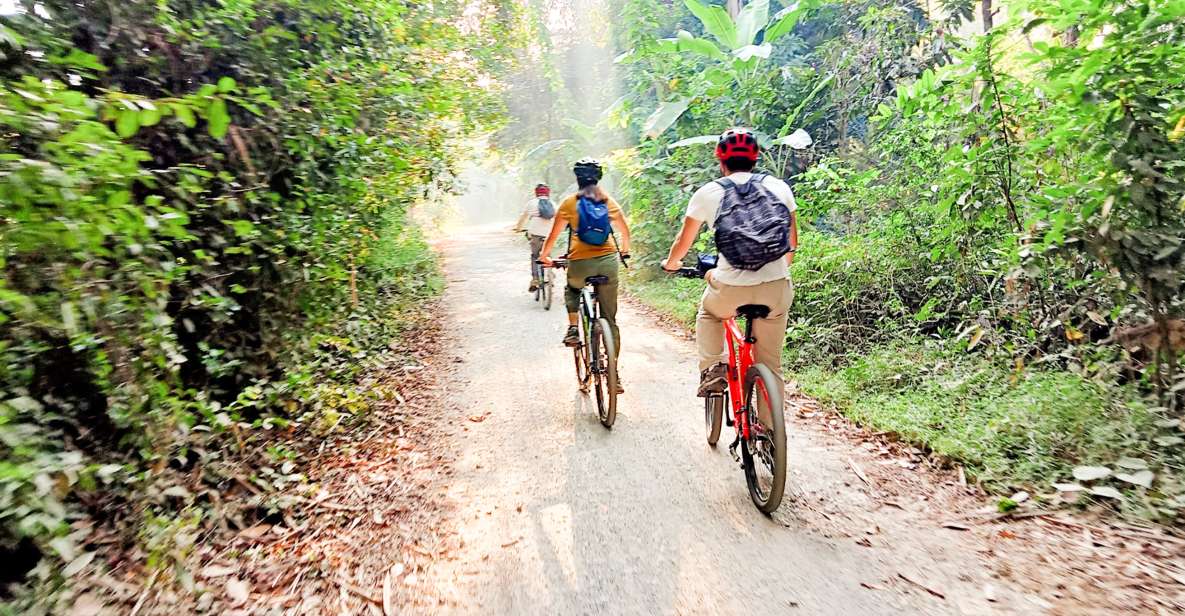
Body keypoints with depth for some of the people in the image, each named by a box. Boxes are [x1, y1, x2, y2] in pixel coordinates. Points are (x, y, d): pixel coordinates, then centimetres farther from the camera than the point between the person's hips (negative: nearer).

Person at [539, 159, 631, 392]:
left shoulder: (569, 202, 3)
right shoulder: (609, 201, 10)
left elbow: (554, 235, 5)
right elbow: (625, 231, 20)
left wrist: (545, 256, 21)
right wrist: (625, 251, 38)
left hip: (580, 263, -1)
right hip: (608, 261, 2)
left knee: (571, 290, 35)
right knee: (610, 320, 8)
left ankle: (573, 330, 16)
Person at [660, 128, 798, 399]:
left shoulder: (708, 192, 6)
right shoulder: (779, 186, 12)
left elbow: (683, 242, 17)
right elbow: (792, 244, 19)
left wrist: (670, 263, 37)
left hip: (731, 289, -2)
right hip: (777, 289, 2)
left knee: (708, 314, 32)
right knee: (770, 365, 17)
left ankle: (713, 368, 13)